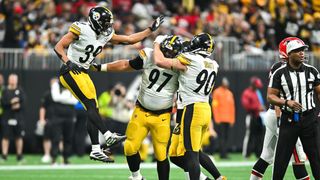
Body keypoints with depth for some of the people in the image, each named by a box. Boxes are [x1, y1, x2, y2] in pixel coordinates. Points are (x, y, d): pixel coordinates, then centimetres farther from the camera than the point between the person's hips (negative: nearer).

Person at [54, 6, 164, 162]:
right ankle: (108, 137, -27)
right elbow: (59, 47, -14)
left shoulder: (106, 35, 8)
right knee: (91, 104, -19)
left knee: (93, 110, 3)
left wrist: (151, 29, 14)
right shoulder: (81, 29, -14)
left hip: (83, 73, 8)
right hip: (70, 72, -8)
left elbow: (129, 39, 14)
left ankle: (96, 151, 4)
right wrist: (68, 62, -29)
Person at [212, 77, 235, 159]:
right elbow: (214, 106, -6)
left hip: (228, 120, 6)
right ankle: (222, 154, -10)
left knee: (226, 137, 5)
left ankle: (225, 153, 8)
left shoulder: (229, 93, 16)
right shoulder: (217, 92, -1)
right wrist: (217, 119, -12)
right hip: (220, 120, -6)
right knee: (221, 137, -9)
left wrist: (232, 119, 13)